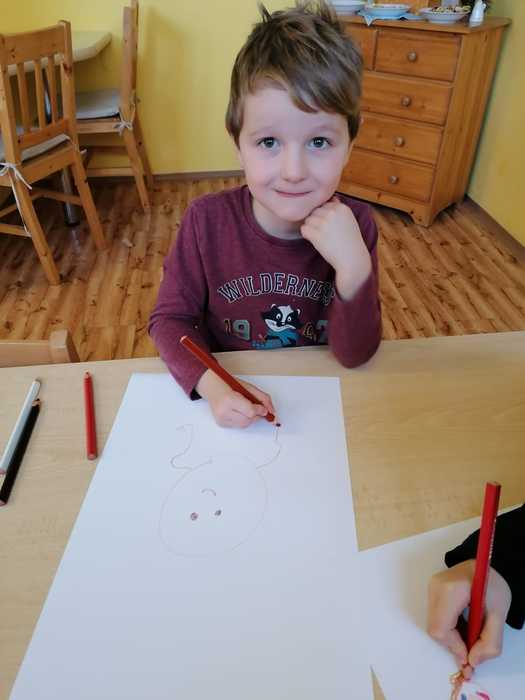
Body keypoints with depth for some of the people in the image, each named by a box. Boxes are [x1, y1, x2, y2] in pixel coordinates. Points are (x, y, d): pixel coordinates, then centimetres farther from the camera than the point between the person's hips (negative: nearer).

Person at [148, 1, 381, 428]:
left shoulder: (355, 225, -13)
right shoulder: (207, 220, -14)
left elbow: (355, 354, -12)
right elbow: (170, 318, -8)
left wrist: (354, 266, -28)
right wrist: (211, 384, -26)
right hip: (228, 402, 0)